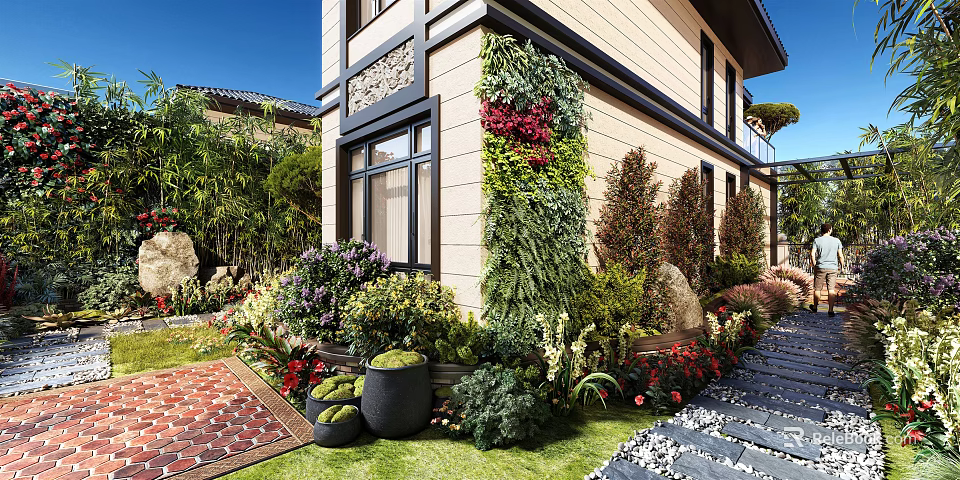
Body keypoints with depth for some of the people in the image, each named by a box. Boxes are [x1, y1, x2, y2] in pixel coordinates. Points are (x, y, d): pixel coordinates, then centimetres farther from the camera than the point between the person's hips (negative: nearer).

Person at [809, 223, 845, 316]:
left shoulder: (817, 240, -4)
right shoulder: (836, 240, 1)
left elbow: (812, 254, -10)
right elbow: (840, 256, 2)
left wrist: (814, 265, 2)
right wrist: (841, 266, 15)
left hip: (820, 267, -1)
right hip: (833, 268, 1)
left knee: (817, 288, 9)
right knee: (831, 289, 2)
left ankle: (815, 307, 22)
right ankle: (831, 310, 0)